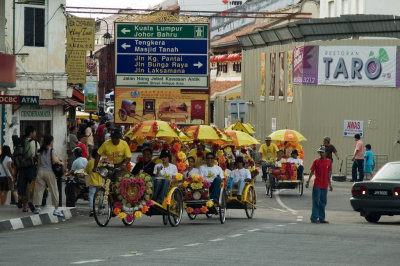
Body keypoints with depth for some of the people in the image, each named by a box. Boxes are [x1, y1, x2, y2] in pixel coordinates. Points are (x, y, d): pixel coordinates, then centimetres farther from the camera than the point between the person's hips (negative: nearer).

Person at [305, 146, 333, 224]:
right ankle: (314, 218, -2)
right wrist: (308, 181, -9)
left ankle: (321, 218, 15)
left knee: (323, 202, 8)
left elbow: (329, 173, 14)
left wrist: (330, 184, 16)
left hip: (324, 185, 4)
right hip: (317, 185, -4)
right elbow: (312, 172, -1)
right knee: (316, 202, -4)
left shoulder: (328, 161, 7)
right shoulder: (316, 161, -1)